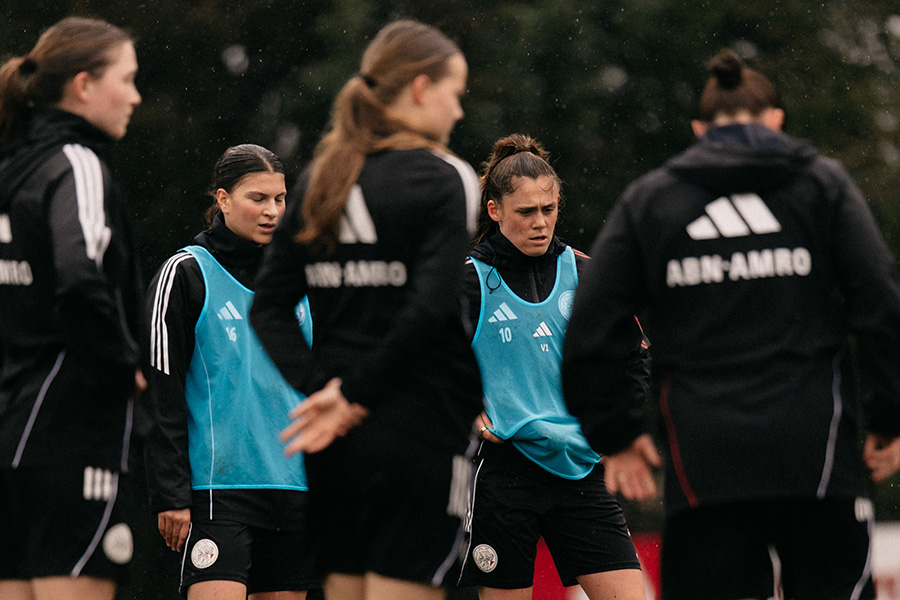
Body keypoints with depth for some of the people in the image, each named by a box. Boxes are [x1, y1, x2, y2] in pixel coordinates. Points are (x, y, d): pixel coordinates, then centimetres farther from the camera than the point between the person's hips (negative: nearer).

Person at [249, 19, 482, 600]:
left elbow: (269, 307, 7)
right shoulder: (444, 178, -8)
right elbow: (428, 308, -18)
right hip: (418, 431, -6)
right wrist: (354, 393, -11)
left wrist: (320, 387, -2)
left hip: (337, 438, 6)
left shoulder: (317, 179, 11)